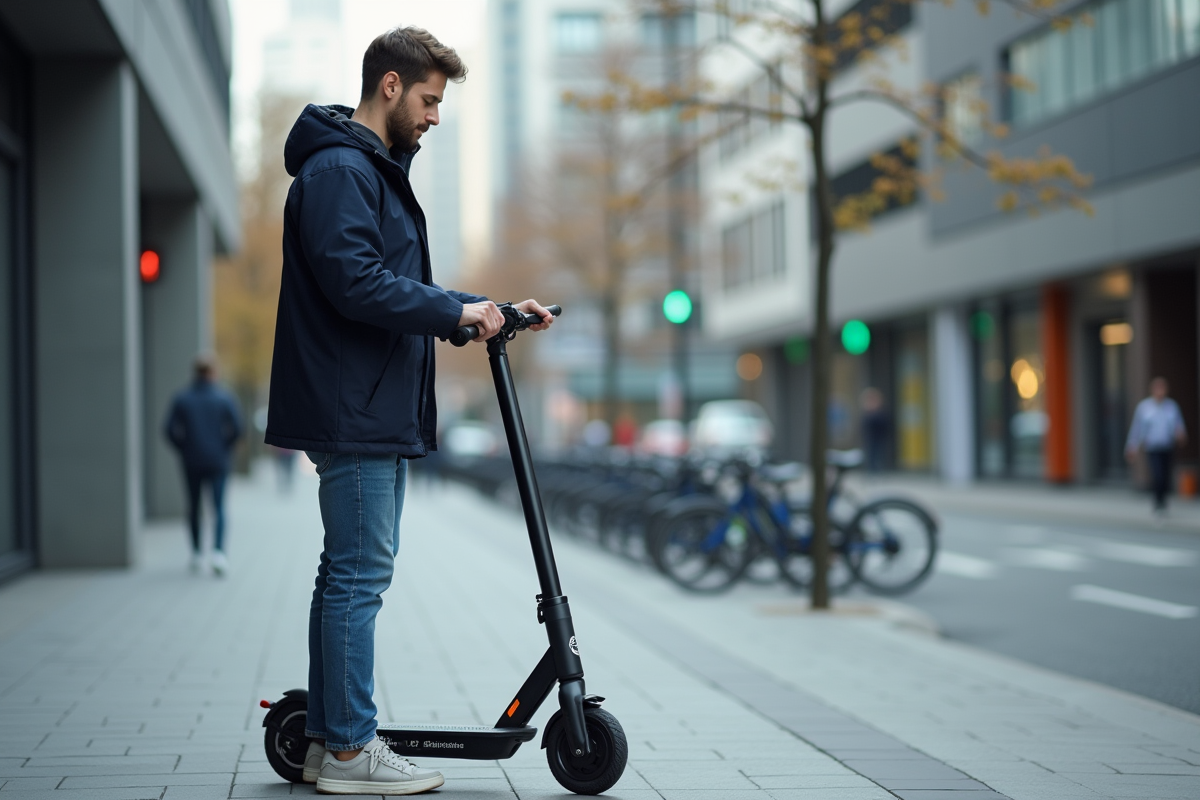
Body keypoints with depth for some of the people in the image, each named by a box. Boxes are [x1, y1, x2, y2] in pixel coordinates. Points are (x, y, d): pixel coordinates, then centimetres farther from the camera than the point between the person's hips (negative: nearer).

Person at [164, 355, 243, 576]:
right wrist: (225, 448, 5)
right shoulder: (224, 398, -4)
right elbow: (237, 428, -9)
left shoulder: (181, 399, -2)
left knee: (194, 506, 14)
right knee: (219, 507, -1)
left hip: (191, 462, 1)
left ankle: (197, 555, 19)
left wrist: (184, 449, 6)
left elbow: (170, 430, -7)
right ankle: (218, 552, -20)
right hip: (217, 461, -1)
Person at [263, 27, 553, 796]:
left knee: (348, 574, 12)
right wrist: (457, 311, -15)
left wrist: (492, 308, 15)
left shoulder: (376, 170, 22)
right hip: (353, 413, -11)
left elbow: (403, 288, 24)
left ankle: (329, 738, 19)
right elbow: (356, 283, -23)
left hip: (377, 413, 11)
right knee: (360, 574, -7)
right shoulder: (338, 168, -12)